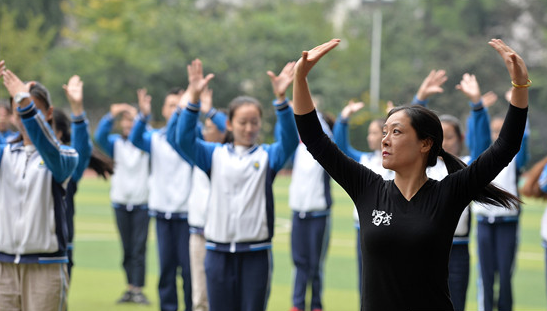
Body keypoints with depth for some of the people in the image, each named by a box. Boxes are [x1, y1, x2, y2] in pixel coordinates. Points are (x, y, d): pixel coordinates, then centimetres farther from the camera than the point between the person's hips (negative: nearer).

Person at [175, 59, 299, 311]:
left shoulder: (267, 156, 5)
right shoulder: (215, 155, 6)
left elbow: (290, 139, -14)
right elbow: (184, 139, -8)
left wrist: (281, 100, -28)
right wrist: (193, 97, -22)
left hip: (256, 253, -1)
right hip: (219, 252, 1)